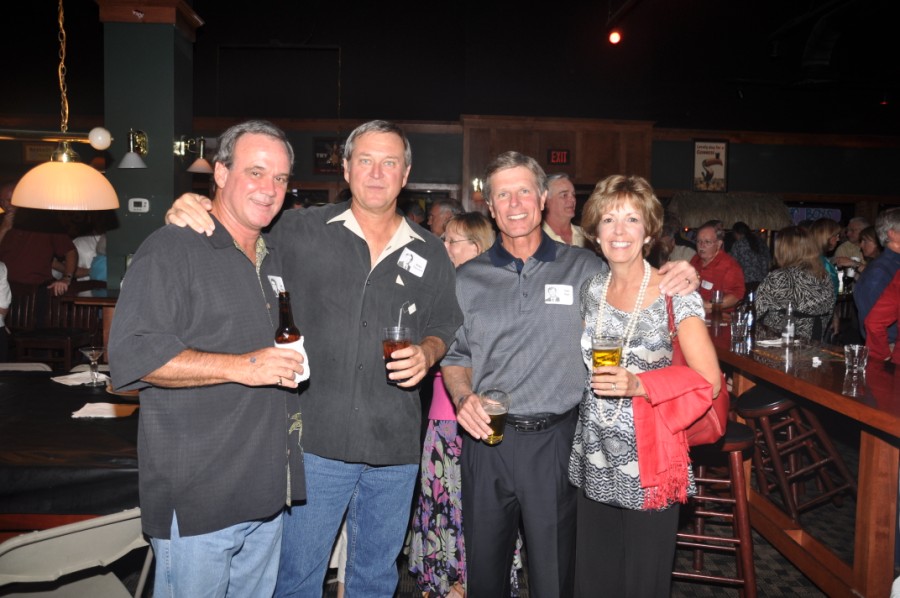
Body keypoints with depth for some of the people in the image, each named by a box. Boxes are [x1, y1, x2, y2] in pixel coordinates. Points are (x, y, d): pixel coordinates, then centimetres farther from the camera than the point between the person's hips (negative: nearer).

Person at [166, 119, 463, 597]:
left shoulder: (430, 254, 6)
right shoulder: (301, 232, -2)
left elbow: (443, 327, 14)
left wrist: (427, 354, -8)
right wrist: (184, 215, -14)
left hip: (396, 444, 3)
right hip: (317, 437, -2)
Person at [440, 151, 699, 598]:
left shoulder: (584, 268, 1)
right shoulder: (468, 279, 5)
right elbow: (455, 356, 9)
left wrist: (679, 285, -10)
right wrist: (463, 398, -10)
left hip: (555, 441, -1)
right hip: (487, 438, 2)